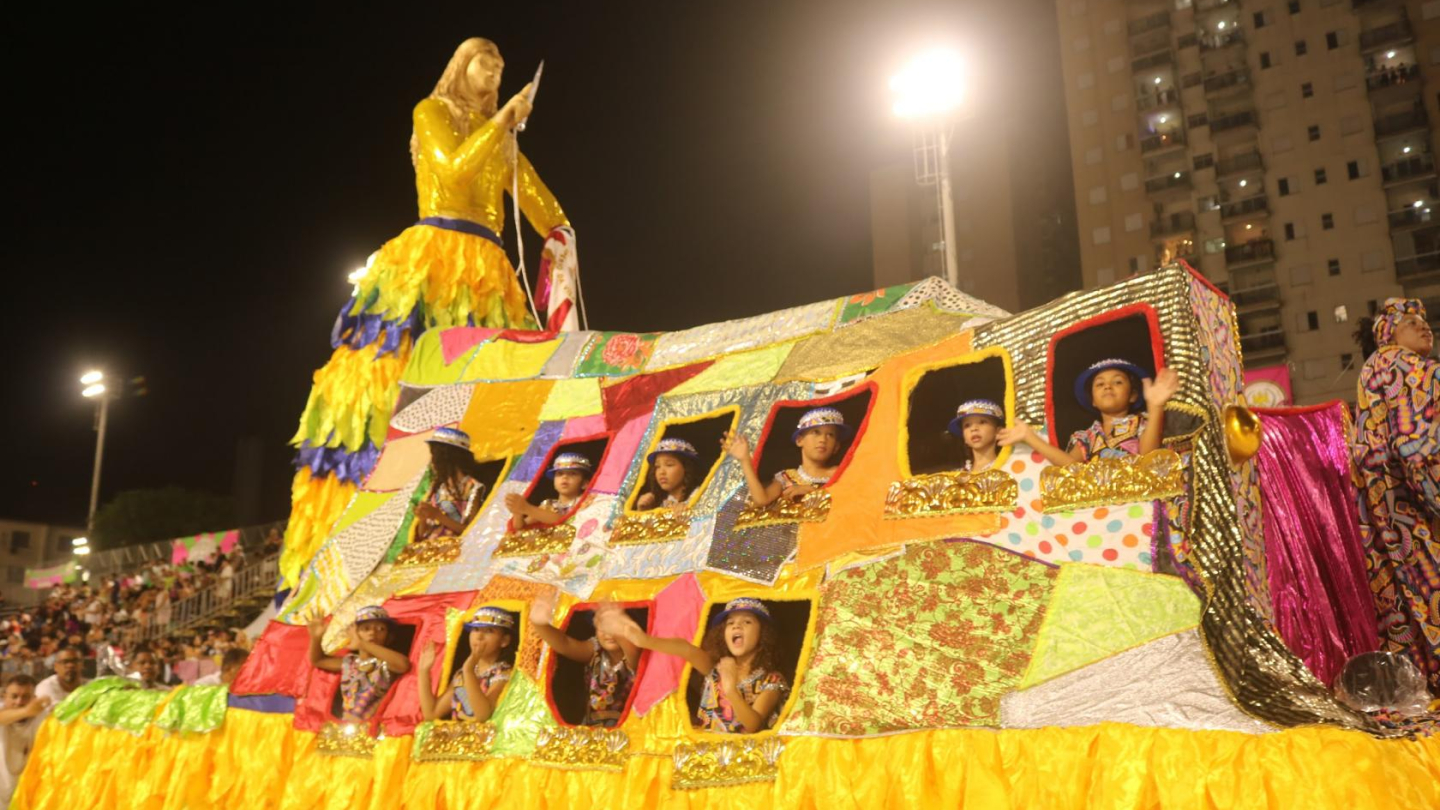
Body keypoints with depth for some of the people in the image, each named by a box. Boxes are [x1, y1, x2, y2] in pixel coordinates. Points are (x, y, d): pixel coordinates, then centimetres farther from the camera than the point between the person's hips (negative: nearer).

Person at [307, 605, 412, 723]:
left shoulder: (385, 663, -8)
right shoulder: (348, 662, 9)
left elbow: (403, 664, -32)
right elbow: (317, 660, 25)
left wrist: (363, 644, -27)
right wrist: (316, 638, 4)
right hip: (346, 727, 5)